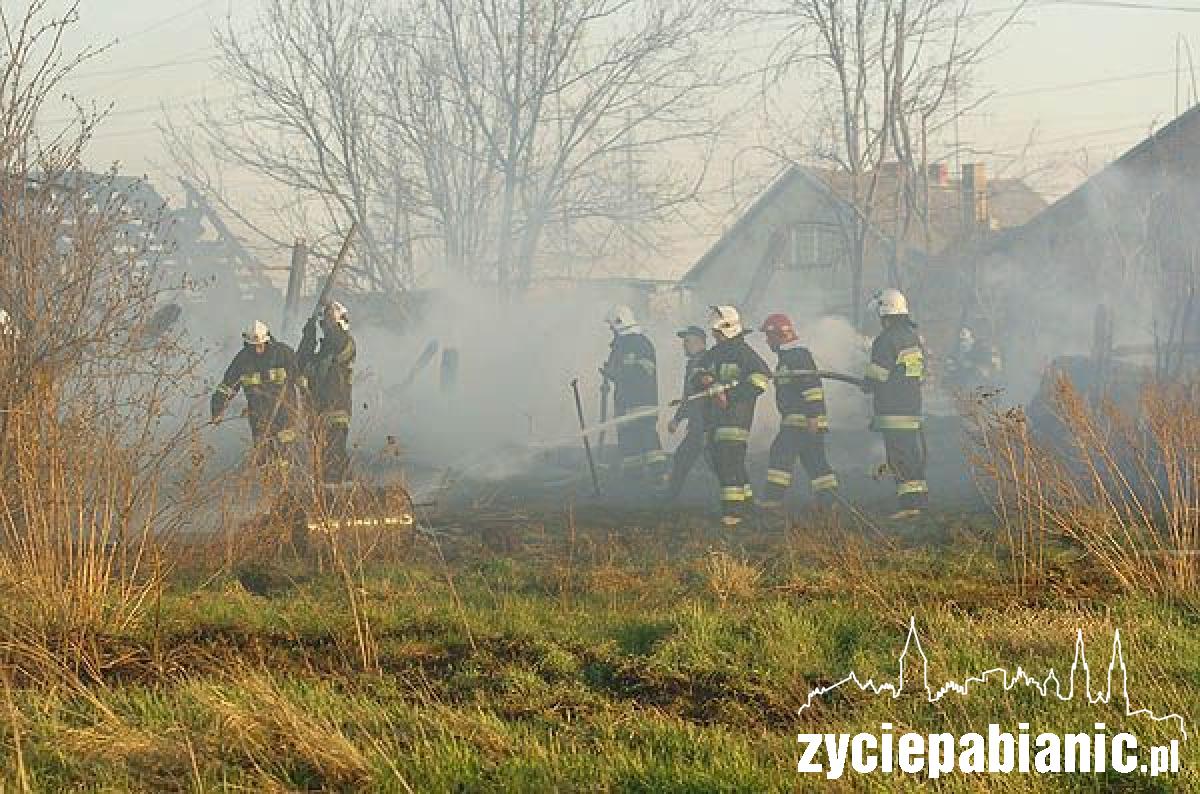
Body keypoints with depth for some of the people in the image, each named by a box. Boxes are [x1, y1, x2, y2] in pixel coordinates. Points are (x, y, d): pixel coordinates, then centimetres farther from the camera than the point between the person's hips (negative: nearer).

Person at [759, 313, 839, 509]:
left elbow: (812, 386, -20)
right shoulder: (787, 357, 22)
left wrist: (813, 416, -24)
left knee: (781, 451, -12)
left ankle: (774, 497, -14)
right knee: (814, 459, 8)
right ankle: (829, 500, 7)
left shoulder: (798, 355, -12)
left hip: (802, 419, -11)